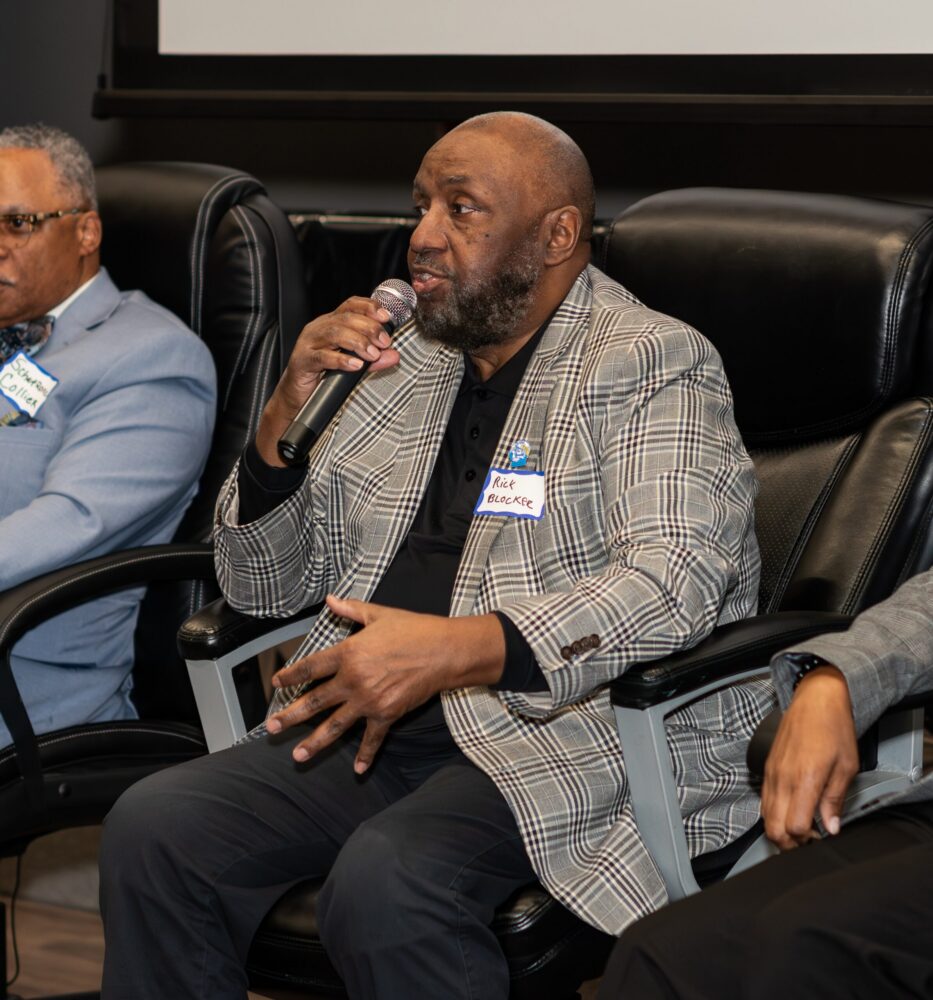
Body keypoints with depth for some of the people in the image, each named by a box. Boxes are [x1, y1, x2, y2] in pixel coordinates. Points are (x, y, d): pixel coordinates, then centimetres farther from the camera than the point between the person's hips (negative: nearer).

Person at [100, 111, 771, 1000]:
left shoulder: (656, 366, -2)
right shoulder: (398, 359, 18)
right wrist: (286, 418, -1)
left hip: (570, 736, -6)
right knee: (150, 829, -17)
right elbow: (260, 588, 18)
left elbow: (678, 581, -19)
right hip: (366, 725, 6)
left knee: (383, 881, -33)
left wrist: (453, 651, -31)